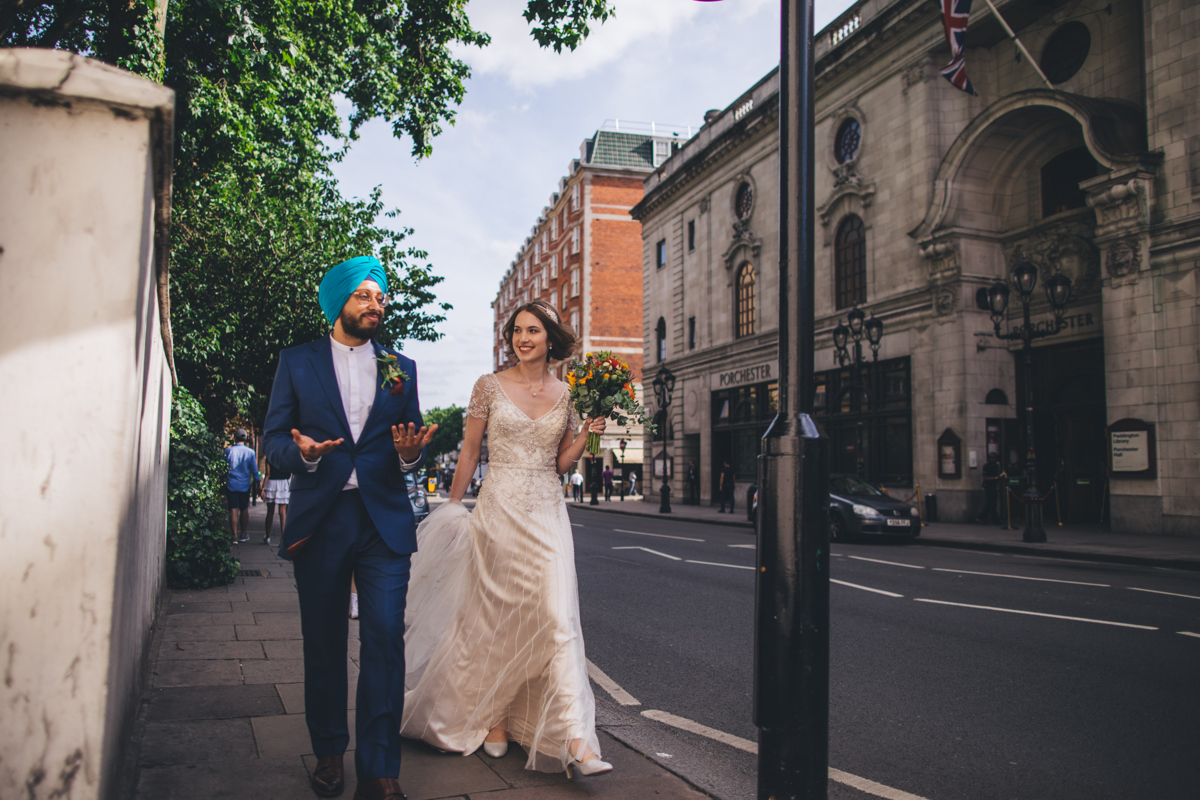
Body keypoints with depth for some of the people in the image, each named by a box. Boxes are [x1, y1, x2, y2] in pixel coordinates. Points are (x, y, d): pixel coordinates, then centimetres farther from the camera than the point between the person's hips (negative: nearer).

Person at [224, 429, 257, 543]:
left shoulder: (228, 451, -6)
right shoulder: (250, 452, -5)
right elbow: (255, 471, -4)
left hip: (231, 484, -1)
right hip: (245, 484, 1)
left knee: (233, 510, 1)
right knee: (244, 509, 12)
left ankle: (234, 536, 0)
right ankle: (243, 535, 18)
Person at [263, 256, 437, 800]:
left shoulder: (401, 368, 12)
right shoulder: (297, 363, 8)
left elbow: (411, 443, 12)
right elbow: (274, 440, 4)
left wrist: (411, 453, -12)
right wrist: (303, 453, -18)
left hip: (384, 520, 0)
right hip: (318, 520, 0)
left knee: (386, 638, -7)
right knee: (323, 642, 9)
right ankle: (328, 752, 26)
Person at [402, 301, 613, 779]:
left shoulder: (563, 394, 8)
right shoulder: (490, 386, 1)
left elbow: (562, 463, 12)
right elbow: (469, 451, 5)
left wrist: (587, 435, -5)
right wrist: (453, 507, 6)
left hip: (547, 513, 2)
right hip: (499, 509, -1)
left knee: (558, 616, -8)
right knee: (495, 617, 7)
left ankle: (574, 739, -8)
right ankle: (492, 719, 27)